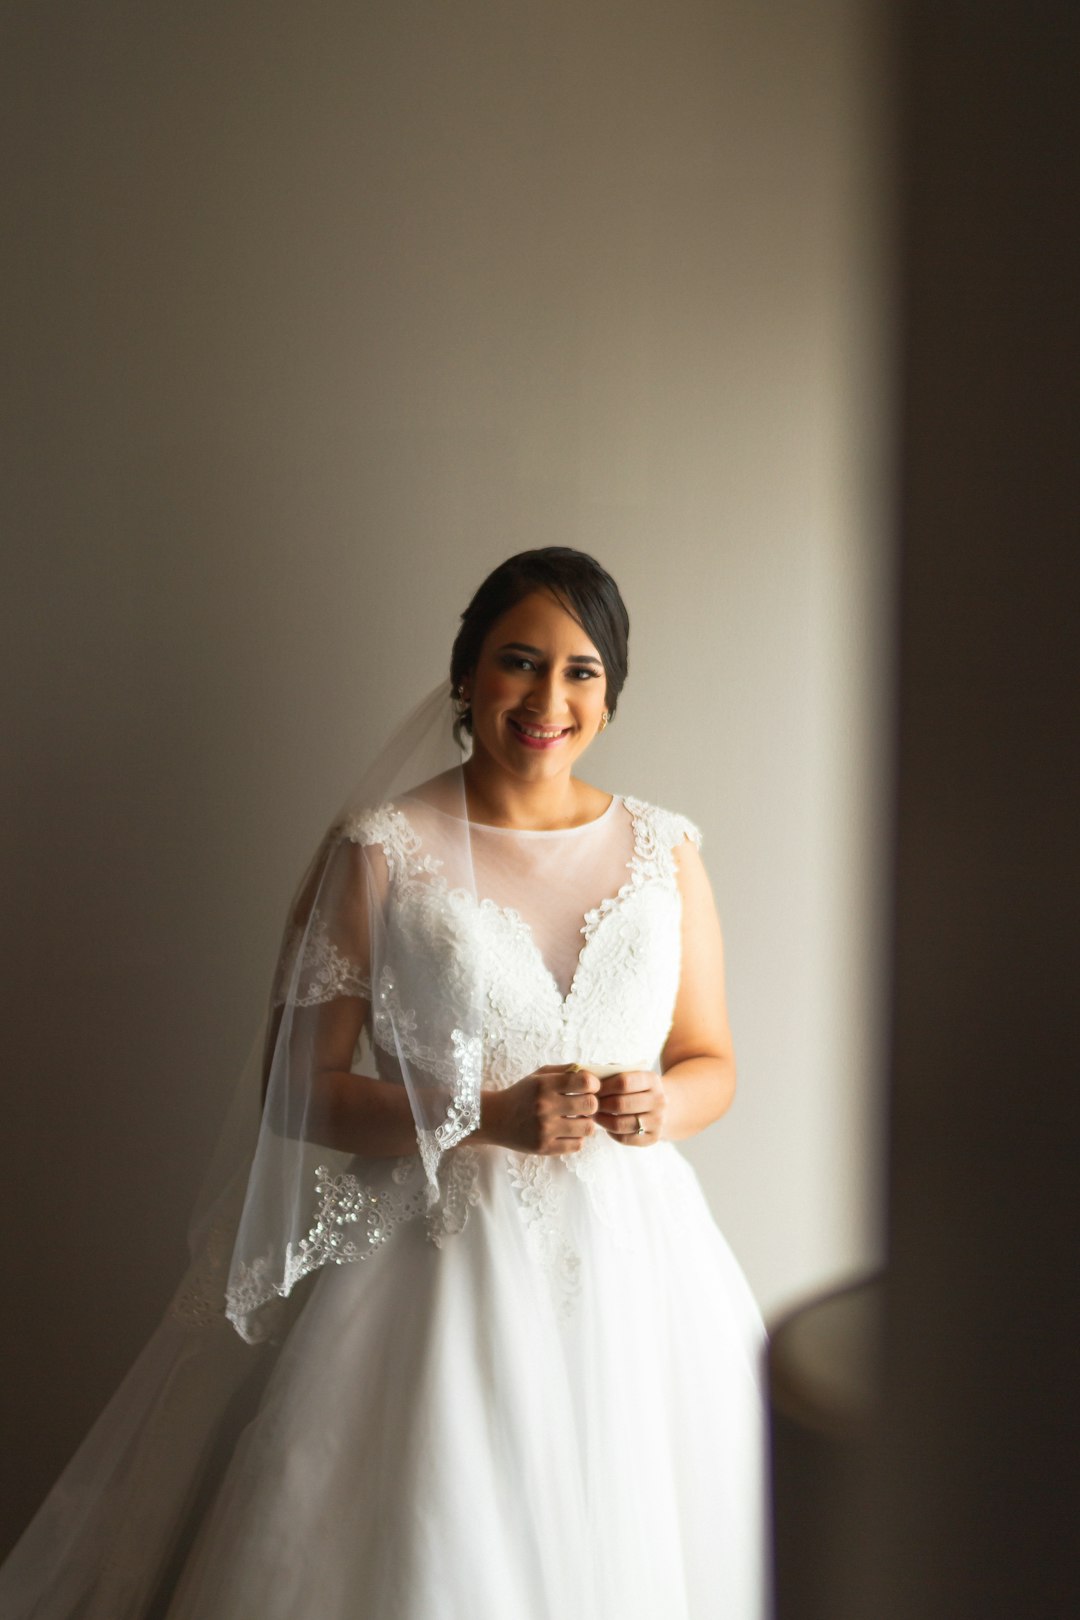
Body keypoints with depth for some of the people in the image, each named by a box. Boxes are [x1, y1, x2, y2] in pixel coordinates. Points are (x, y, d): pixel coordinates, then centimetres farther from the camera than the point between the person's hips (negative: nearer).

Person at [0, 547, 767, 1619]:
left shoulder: (665, 851, 7)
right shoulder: (381, 852, -5)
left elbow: (712, 1063, 13)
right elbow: (296, 1090, -6)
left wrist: (662, 1107, -9)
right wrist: (488, 1115, -17)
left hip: (629, 1257, 4)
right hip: (445, 1261, -3)